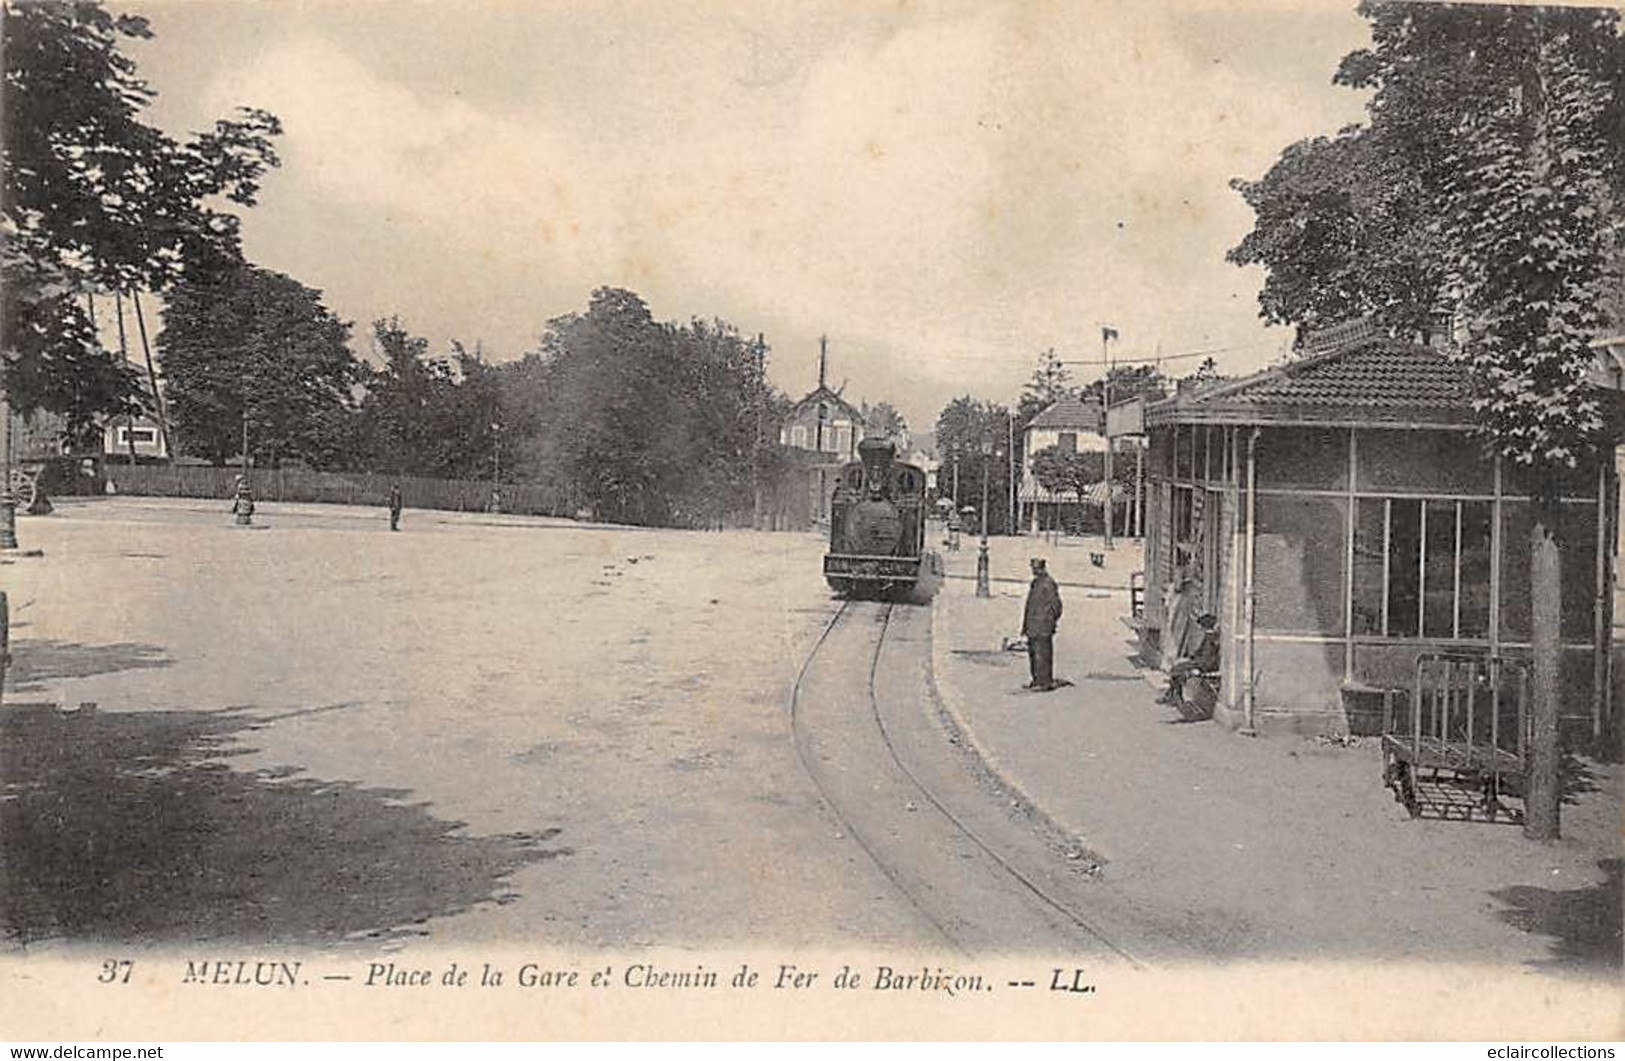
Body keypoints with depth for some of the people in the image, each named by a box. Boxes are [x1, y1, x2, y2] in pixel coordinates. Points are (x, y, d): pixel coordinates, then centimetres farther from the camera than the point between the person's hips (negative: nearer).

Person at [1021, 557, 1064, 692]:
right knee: (1033, 653, 14)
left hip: (1043, 627, -10)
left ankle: (1045, 682, -5)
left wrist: (1049, 622, -14)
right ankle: (1036, 680, 23)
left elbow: (1056, 605, -14)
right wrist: (1025, 625, 22)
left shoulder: (1048, 584, -12)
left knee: (1042, 654, -8)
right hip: (1033, 627, 10)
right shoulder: (1034, 583, 17)